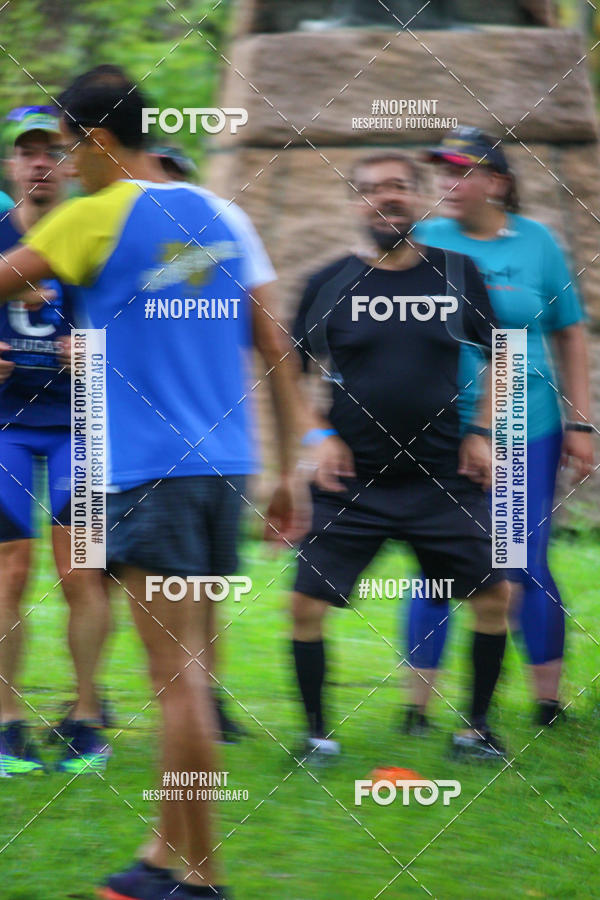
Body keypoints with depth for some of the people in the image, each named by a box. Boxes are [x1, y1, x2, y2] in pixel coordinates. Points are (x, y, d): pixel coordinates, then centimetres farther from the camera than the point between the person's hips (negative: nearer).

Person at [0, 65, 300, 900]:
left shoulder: (96, 219, -8)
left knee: (179, 672, -6)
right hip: (224, 463, 7)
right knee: (184, 666, 15)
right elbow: (277, 354, 11)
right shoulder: (223, 218, 10)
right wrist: (285, 473, 16)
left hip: (147, 469, -7)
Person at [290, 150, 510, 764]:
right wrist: (319, 436, -4)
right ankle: (317, 732, 9)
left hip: (443, 478, 1)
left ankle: (475, 727, 16)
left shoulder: (457, 274, 3)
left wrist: (483, 432, 4)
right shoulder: (330, 285, 0)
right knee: (307, 602, -8)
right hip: (351, 480, -1)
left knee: (493, 595, -1)